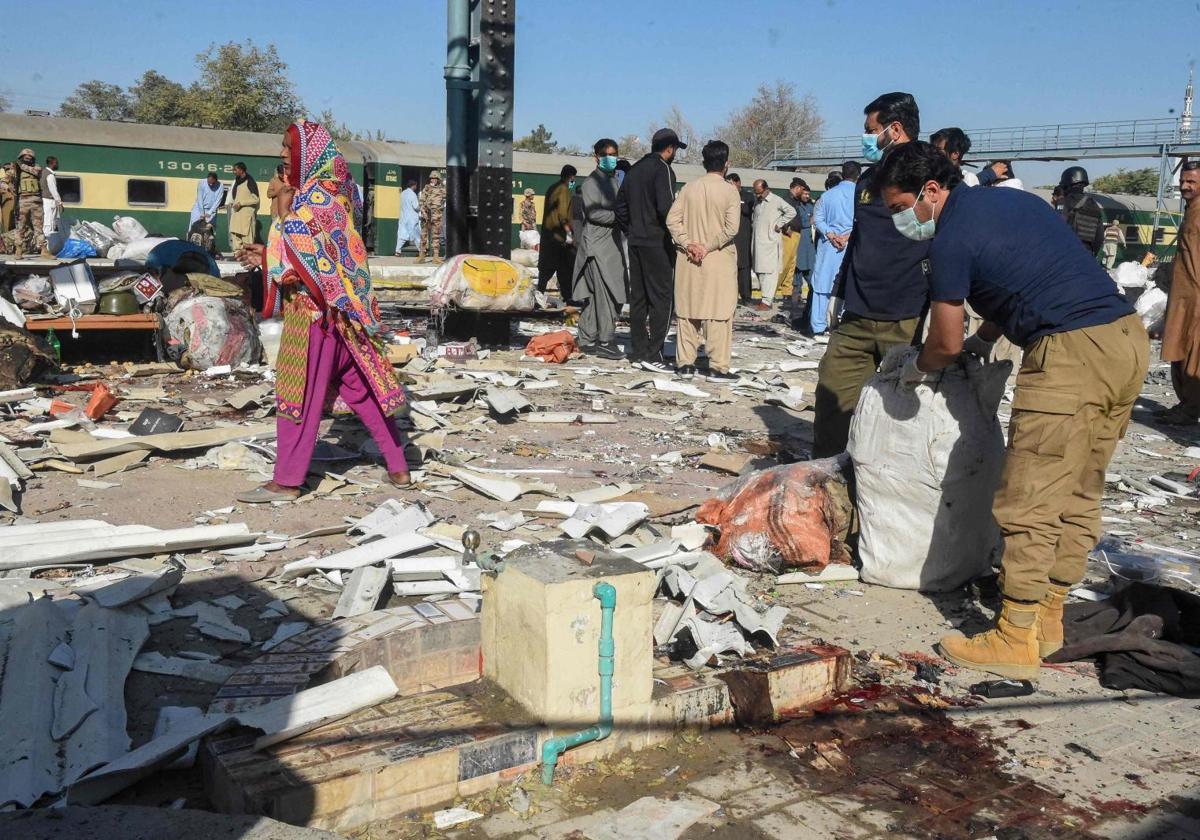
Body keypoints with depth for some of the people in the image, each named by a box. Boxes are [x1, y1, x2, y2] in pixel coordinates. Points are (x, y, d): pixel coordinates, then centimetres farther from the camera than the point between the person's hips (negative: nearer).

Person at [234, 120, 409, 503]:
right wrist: (268, 254, 13)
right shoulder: (331, 189, 14)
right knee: (361, 387, 12)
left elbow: (303, 249, -21)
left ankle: (286, 480, 6)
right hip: (338, 304, 10)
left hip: (315, 305, -9)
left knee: (299, 390, -2)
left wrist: (283, 211, -7)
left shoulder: (319, 194, -15)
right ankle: (397, 466, 16)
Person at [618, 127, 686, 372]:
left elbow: (620, 205, 17)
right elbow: (666, 208, -20)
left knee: (638, 297, 11)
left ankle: (638, 351, 15)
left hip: (635, 242, 8)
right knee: (662, 297, -5)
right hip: (658, 243, -8)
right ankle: (653, 354, -9)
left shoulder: (635, 169, 15)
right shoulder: (663, 169, -10)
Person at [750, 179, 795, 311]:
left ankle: (767, 301, -12)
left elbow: (792, 212, -9)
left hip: (771, 241, -7)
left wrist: (779, 224, -9)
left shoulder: (776, 200, -7)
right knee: (759, 270, 7)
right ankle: (766, 296, 15)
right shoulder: (756, 200, 12)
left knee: (769, 271, -9)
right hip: (758, 241, 7)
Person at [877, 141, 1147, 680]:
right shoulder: (1011, 199, 19)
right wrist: (982, 342, 30)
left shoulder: (951, 240, -7)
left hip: (1070, 353, -10)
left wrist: (915, 369, 21)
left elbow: (946, 343, 1)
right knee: (1077, 496, 15)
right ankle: (1047, 618, 25)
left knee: (1030, 504, -3)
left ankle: (1016, 640, 3)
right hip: (1129, 336, 10)